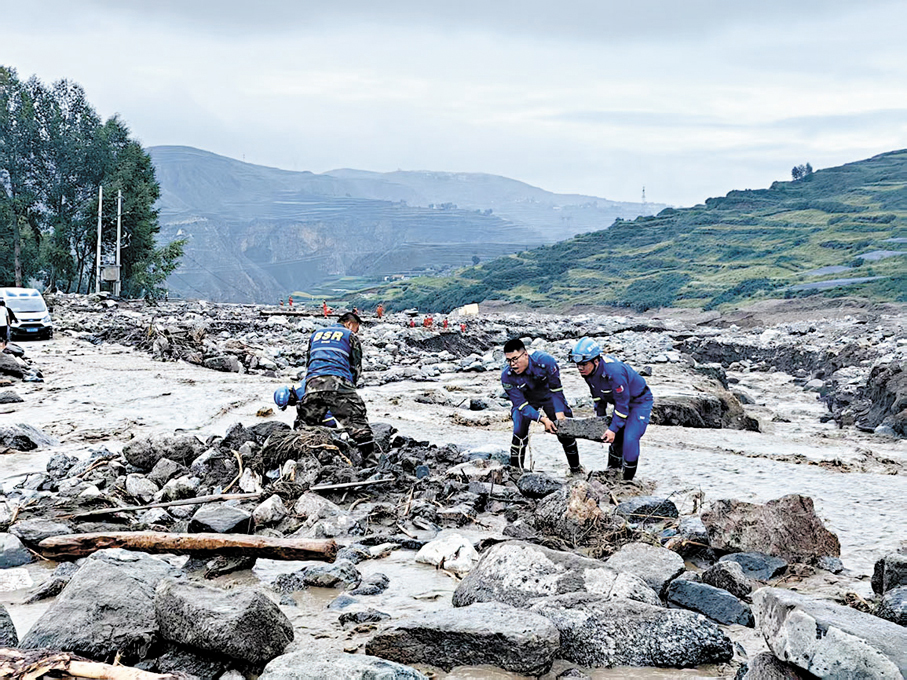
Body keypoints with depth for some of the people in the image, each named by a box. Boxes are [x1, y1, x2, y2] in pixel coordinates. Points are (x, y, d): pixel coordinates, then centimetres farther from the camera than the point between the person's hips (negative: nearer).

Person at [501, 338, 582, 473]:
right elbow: (521, 404, -24)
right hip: (525, 401, 0)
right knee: (519, 433, -21)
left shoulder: (545, 361, -34)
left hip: (549, 397, 1)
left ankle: (576, 468, 23)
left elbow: (556, 389, -20)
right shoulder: (507, 376, -30)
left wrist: (559, 413, -24)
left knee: (566, 431, 1)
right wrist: (542, 419, -35)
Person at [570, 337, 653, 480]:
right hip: (621, 401, 8)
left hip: (639, 401, -8)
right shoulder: (588, 371, -12)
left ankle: (627, 479, -7)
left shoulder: (614, 371, -38)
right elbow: (597, 395, 7)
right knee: (616, 437, 12)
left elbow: (622, 404, -30)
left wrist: (613, 428, -26)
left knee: (630, 438, -18)